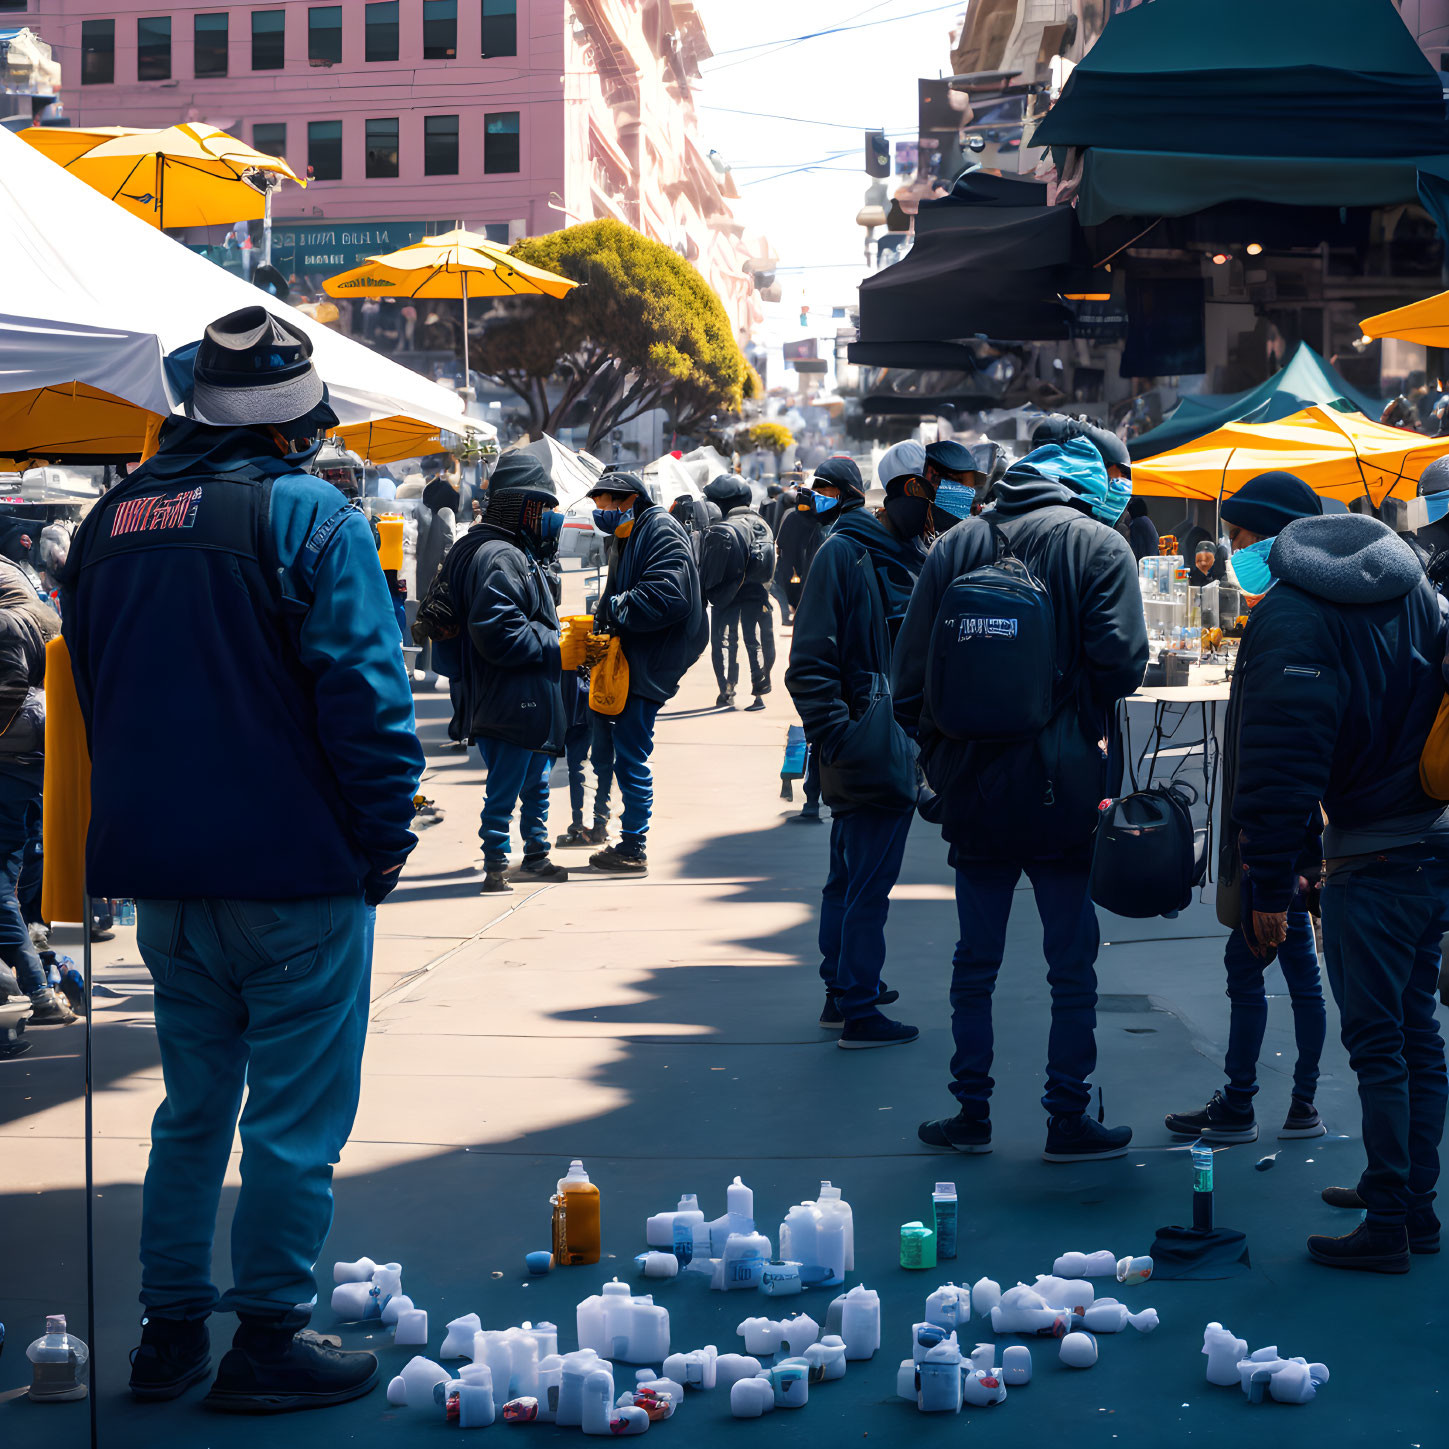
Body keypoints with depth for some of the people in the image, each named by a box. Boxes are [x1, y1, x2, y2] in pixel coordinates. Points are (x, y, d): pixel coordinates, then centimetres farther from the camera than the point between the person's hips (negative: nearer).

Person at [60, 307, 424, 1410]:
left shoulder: (113, 521, 10)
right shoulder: (309, 515, -12)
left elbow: (93, 692, 18)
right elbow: (363, 691, -17)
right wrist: (385, 835, -8)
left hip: (160, 872, 7)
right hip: (295, 868, -7)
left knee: (194, 1105, 18)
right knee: (295, 1114, 3)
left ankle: (172, 1326, 22)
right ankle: (269, 1339, 8)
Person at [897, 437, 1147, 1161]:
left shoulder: (957, 543, 7)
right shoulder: (1099, 545, -5)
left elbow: (909, 667, 5)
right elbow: (1120, 662, -15)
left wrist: (938, 755, 13)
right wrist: (1086, 720, 6)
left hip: (973, 786, 4)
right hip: (1062, 791, -4)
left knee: (975, 961, 13)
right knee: (1072, 965, 5)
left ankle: (971, 1114, 18)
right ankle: (1068, 1120, 9)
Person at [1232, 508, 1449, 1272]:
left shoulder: (1289, 613, -11)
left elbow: (1282, 758, -17)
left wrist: (1270, 883, -13)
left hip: (1372, 860, -8)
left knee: (1375, 1042, -3)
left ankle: (1387, 1225, 1)